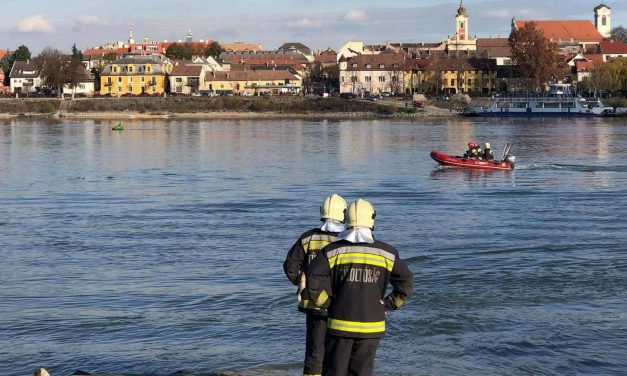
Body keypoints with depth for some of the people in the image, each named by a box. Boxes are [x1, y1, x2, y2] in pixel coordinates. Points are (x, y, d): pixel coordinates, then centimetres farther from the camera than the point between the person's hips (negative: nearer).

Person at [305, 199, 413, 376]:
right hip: (371, 327, 1)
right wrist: (387, 305, 6)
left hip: (340, 324, -1)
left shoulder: (333, 251, -3)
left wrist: (328, 304, -1)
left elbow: (312, 281, -13)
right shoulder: (386, 253, 0)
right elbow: (405, 283, -3)